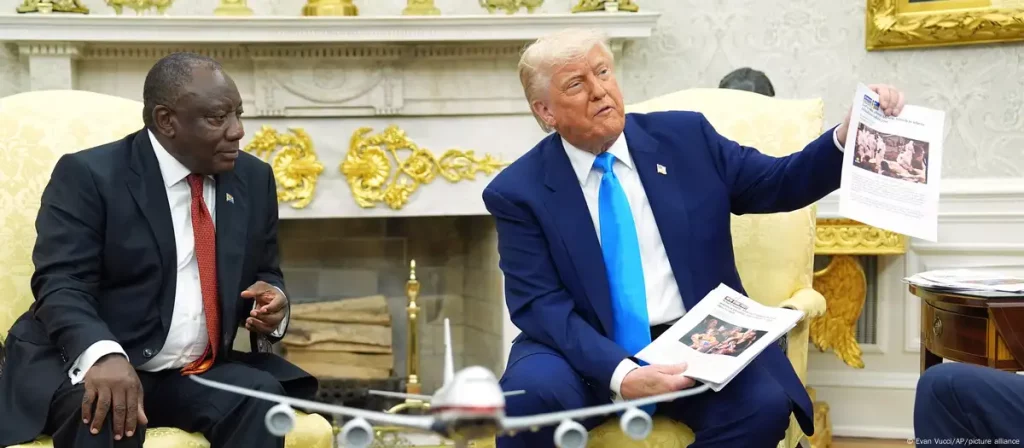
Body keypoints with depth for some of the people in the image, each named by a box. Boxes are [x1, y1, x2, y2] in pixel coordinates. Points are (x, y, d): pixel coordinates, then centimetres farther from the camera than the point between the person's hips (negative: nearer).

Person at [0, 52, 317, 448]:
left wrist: (271, 300, -7)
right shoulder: (89, 175, -8)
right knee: (100, 410, -37)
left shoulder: (254, 179, 9)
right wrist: (103, 354, -37)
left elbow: (265, 275, 19)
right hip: (86, 366, -5)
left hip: (199, 374, 5)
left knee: (261, 395, -25)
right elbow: (61, 285, -17)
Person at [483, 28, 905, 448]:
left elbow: (780, 184, 10)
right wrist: (620, 372, -26)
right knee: (534, 396, -32)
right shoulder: (519, 192, -3)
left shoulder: (685, 136, 5)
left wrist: (850, 135, -9)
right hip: (589, 354, -2)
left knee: (763, 405, -26)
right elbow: (541, 304, -10)